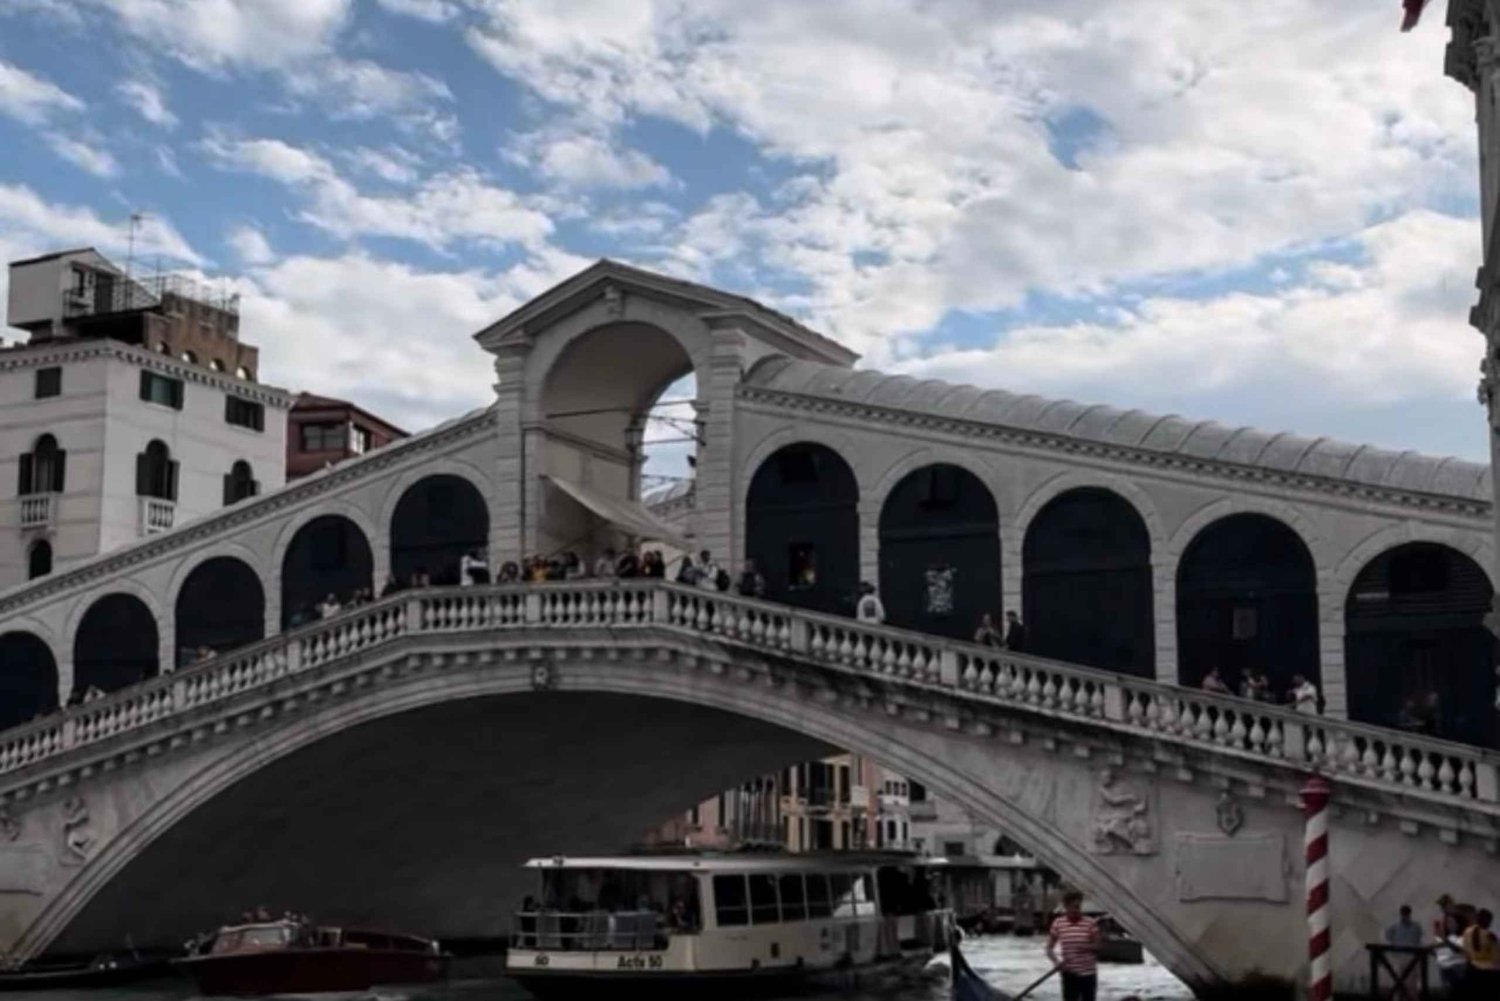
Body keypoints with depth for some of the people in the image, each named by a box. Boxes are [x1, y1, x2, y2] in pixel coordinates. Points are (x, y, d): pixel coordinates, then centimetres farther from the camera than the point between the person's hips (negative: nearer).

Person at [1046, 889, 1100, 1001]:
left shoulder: (1090, 923, -5)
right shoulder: (1058, 923, -3)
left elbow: (1098, 946, 1)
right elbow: (1049, 948, 4)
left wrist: (1088, 947, -20)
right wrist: (1056, 961, -14)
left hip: (1088, 973, 0)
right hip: (1069, 973, 0)